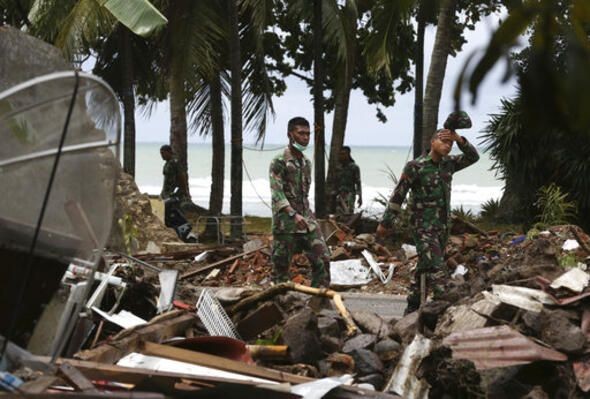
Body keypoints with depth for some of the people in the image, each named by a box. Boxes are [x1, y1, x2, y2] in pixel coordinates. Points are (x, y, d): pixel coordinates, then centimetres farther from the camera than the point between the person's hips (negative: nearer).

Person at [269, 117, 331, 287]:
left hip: (307, 221, 7)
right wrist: (294, 215, -28)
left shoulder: (306, 162, 14)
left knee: (322, 258, -1)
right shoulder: (279, 162, -10)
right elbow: (277, 193, -18)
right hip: (286, 222, -7)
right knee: (281, 264, 1)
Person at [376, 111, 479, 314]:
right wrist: (385, 222, -6)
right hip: (424, 226, -7)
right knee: (432, 266, -19)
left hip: (442, 225, 7)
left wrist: (459, 139, -7)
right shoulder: (415, 166, -9)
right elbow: (398, 195, -7)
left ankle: (412, 308, 17)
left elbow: (473, 157, 9)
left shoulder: (448, 164, 10)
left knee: (424, 268, 10)